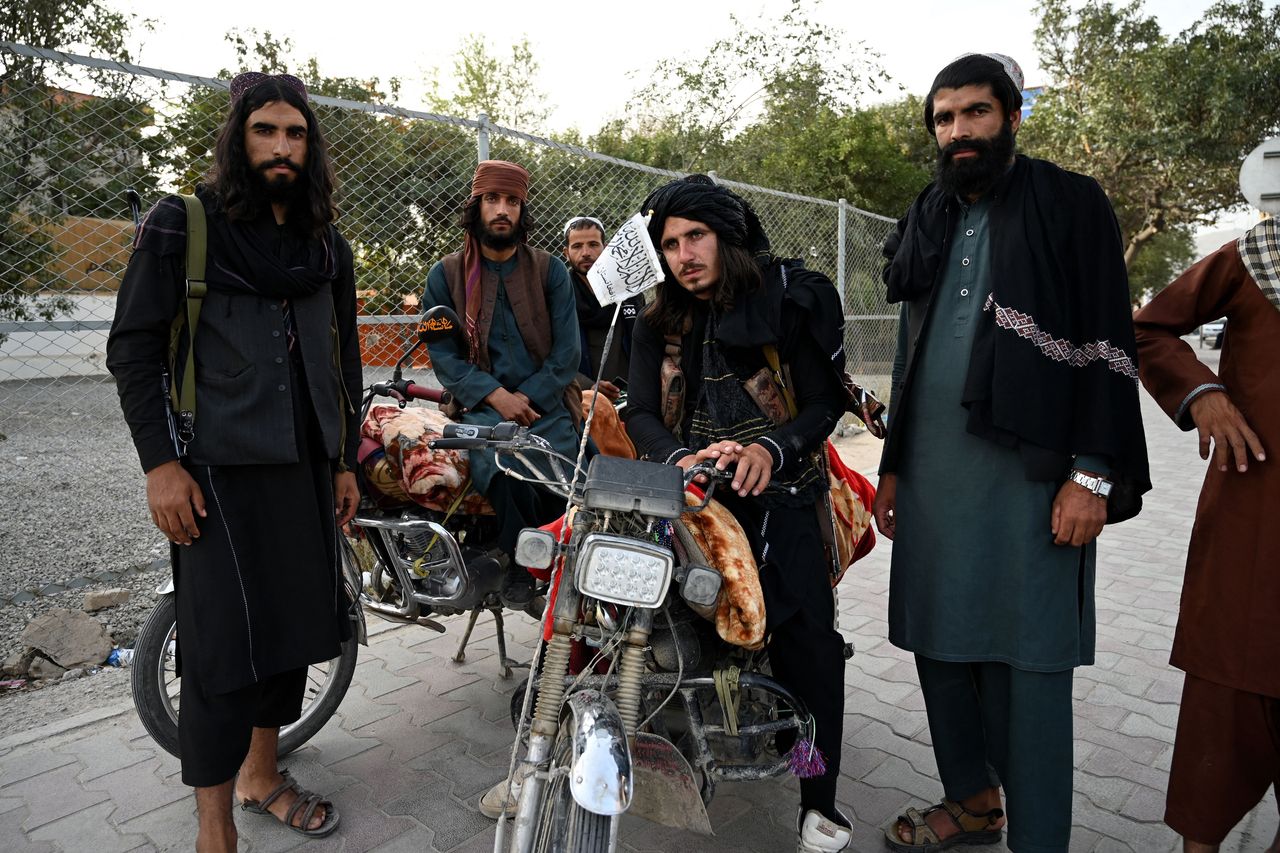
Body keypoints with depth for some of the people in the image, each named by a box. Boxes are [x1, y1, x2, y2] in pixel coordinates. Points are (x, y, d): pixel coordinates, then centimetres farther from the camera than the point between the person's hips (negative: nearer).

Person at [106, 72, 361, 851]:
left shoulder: (327, 245, 14)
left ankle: (262, 772, 31)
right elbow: (133, 347, -3)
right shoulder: (182, 225, 0)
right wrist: (160, 462, -11)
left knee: (297, 621, 10)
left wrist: (346, 460, 13)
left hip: (305, 466, 5)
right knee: (226, 646, -5)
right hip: (218, 468, -5)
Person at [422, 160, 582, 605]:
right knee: (501, 470, -32)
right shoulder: (446, 275, 9)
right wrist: (496, 396, -13)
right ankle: (519, 560, -7)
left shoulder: (550, 271, 9)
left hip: (546, 405, 1)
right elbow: (443, 355, 1)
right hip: (483, 406, 0)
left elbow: (567, 352, 3)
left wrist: (526, 398, -10)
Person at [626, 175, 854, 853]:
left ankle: (819, 797, 6)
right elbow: (641, 413, 1)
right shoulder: (659, 321, 10)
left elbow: (825, 402, -3)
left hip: (775, 491, -2)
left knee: (809, 641, -14)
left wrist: (770, 449, -22)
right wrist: (681, 457, -20)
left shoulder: (792, 299, 1)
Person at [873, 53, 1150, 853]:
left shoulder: (1071, 205, 2)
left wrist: (1093, 474, -13)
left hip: (1028, 468, -5)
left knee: (1025, 661, -3)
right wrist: (893, 465, 16)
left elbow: (1107, 345, -4)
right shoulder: (929, 223, 17)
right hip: (932, 466, 5)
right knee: (937, 640, 9)